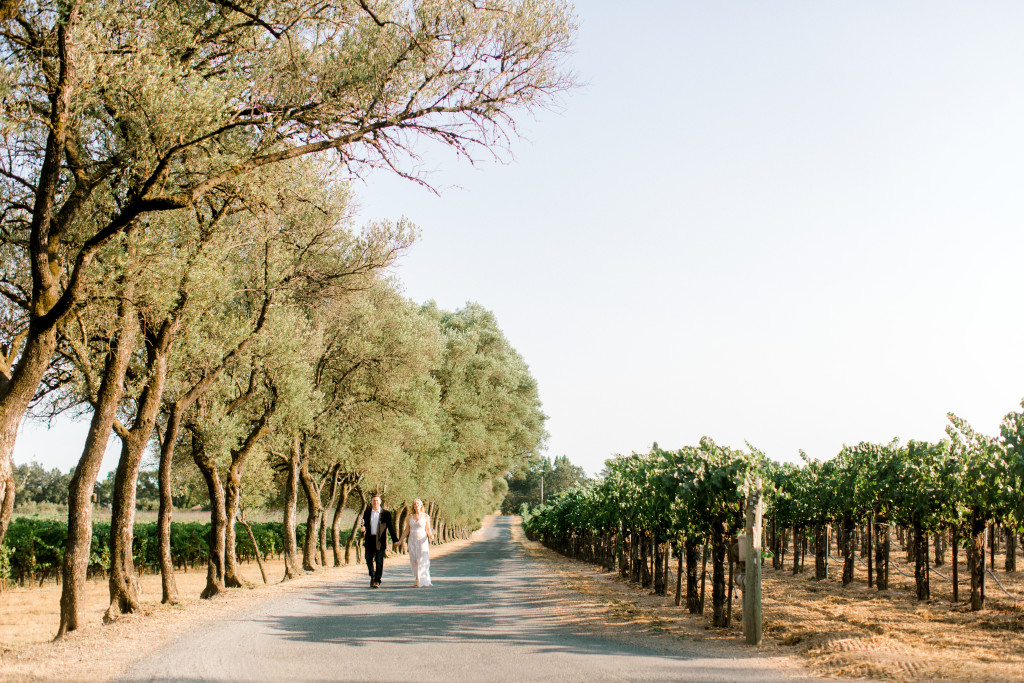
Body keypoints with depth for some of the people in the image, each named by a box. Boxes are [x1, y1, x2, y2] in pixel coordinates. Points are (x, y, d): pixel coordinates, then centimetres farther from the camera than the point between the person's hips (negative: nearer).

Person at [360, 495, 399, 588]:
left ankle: (377, 581, 1)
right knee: (369, 560, 6)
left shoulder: (386, 514, 1)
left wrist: (395, 540, -4)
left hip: (380, 540, -3)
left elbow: (391, 527, 1)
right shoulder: (367, 513, 9)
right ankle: (372, 576, 30)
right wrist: (363, 528, -12)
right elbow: (364, 524, 14)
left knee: (379, 561, -4)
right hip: (369, 540, 3)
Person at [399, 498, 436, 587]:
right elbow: (407, 530, 13)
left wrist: (431, 536, -21)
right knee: (414, 561, 0)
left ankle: (423, 581, -4)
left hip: (422, 540, -3)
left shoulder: (426, 516, -1)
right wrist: (400, 540, 10)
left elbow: (428, 529, -1)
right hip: (412, 541, 4)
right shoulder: (410, 517, 8)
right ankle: (417, 580, 8)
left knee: (422, 561, -8)